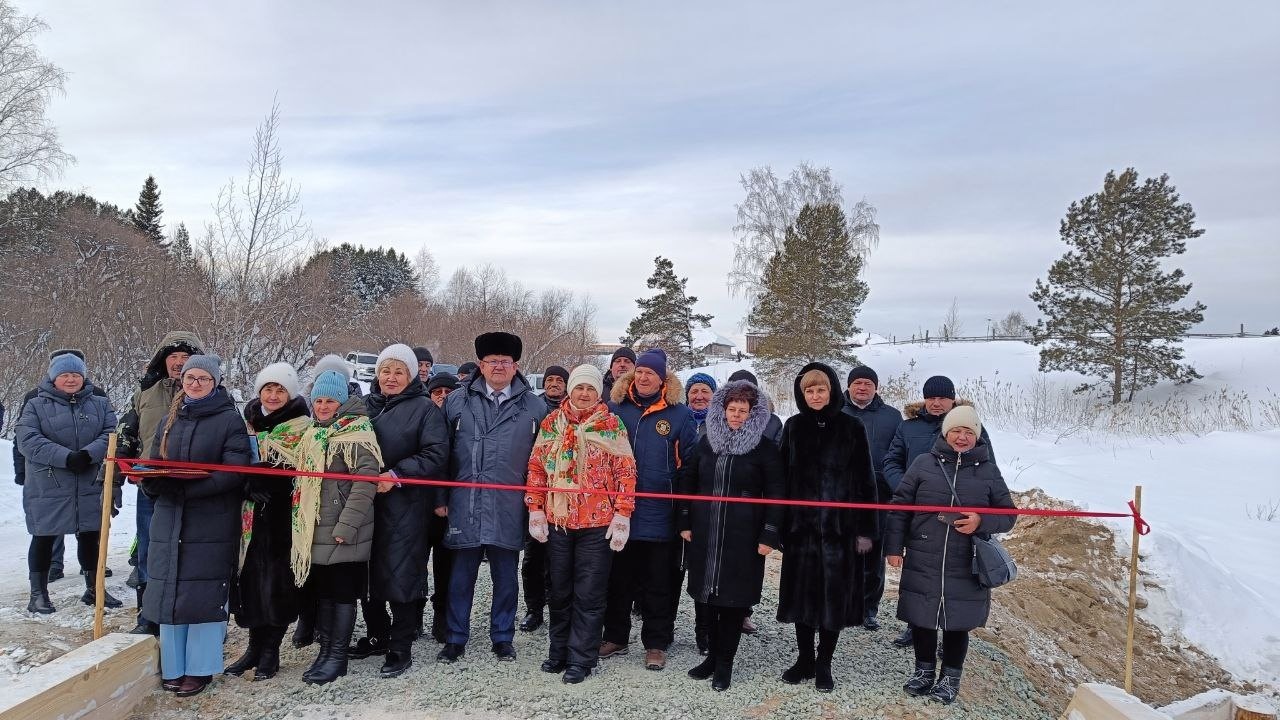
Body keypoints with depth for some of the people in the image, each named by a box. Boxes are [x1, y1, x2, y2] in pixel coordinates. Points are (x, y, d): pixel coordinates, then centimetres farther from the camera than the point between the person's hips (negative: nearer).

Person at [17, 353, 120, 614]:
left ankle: (94, 588, 25)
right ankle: (38, 593, 18)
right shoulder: (36, 406, 1)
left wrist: (88, 454, -21)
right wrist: (66, 457, -22)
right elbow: (28, 440, -11)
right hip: (48, 487, -2)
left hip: (91, 487, 3)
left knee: (91, 537, 11)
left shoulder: (100, 404, 9)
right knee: (44, 539, 5)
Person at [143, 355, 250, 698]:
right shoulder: (169, 421, 15)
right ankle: (172, 666, 19)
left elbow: (234, 471, -14)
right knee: (169, 592, 6)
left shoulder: (229, 420, -3)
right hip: (169, 520, 5)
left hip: (212, 524, -5)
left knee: (204, 594, -2)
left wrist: (186, 486, -23)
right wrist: (150, 479, -8)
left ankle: (199, 669, 9)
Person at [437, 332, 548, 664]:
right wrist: (440, 498, 2)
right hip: (465, 505, 0)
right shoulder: (457, 401, 6)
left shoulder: (534, 406, 5)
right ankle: (456, 639, 23)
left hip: (509, 509, 0)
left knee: (505, 577, 10)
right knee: (461, 575, 9)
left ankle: (503, 638, 24)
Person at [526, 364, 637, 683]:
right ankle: (558, 651, 30)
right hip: (557, 521, 3)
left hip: (598, 524, -3)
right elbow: (537, 468, 8)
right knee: (560, 590, 15)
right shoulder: (551, 422, 5)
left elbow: (626, 473, -5)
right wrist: (535, 508, 2)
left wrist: (622, 515, -10)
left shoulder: (612, 425, -4)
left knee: (589, 594, 4)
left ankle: (581, 658, 16)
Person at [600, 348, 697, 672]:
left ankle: (656, 644, 22)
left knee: (659, 584, 9)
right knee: (618, 579, 14)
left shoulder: (679, 415, -2)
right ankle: (615, 637, 29)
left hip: (660, 516, -2)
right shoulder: (615, 408, 4)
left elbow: (691, 462, 1)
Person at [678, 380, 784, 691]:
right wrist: (686, 523, 8)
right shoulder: (706, 441, 6)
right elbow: (688, 482, 12)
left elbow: (776, 493, -5)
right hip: (705, 535, 4)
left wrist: (769, 535, -9)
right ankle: (713, 655, 26)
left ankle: (724, 662, 17)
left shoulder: (765, 448, -4)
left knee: (734, 598, 3)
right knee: (709, 595, 10)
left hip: (743, 537, -3)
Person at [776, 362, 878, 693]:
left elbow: (865, 480, -1)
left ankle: (824, 665, 20)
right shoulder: (793, 427, 5)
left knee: (834, 597, 5)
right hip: (801, 526, 2)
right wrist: (780, 525, 0)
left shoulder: (852, 427, -1)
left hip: (839, 527, -2)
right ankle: (805, 660, 25)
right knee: (802, 594, 9)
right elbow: (782, 476, 5)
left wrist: (866, 529, -4)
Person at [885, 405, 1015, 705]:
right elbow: (900, 507, 3)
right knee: (922, 618, 10)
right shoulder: (924, 464, 0)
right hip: (922, 563, 0)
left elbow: (1008, 515, 6)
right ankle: (924, 670, 30)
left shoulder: (988, 470, 2)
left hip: (966, 568, 0)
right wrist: (894, 546, -2)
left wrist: (981, 522, -14)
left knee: (957, 623, 9)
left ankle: (950, 677, 28)